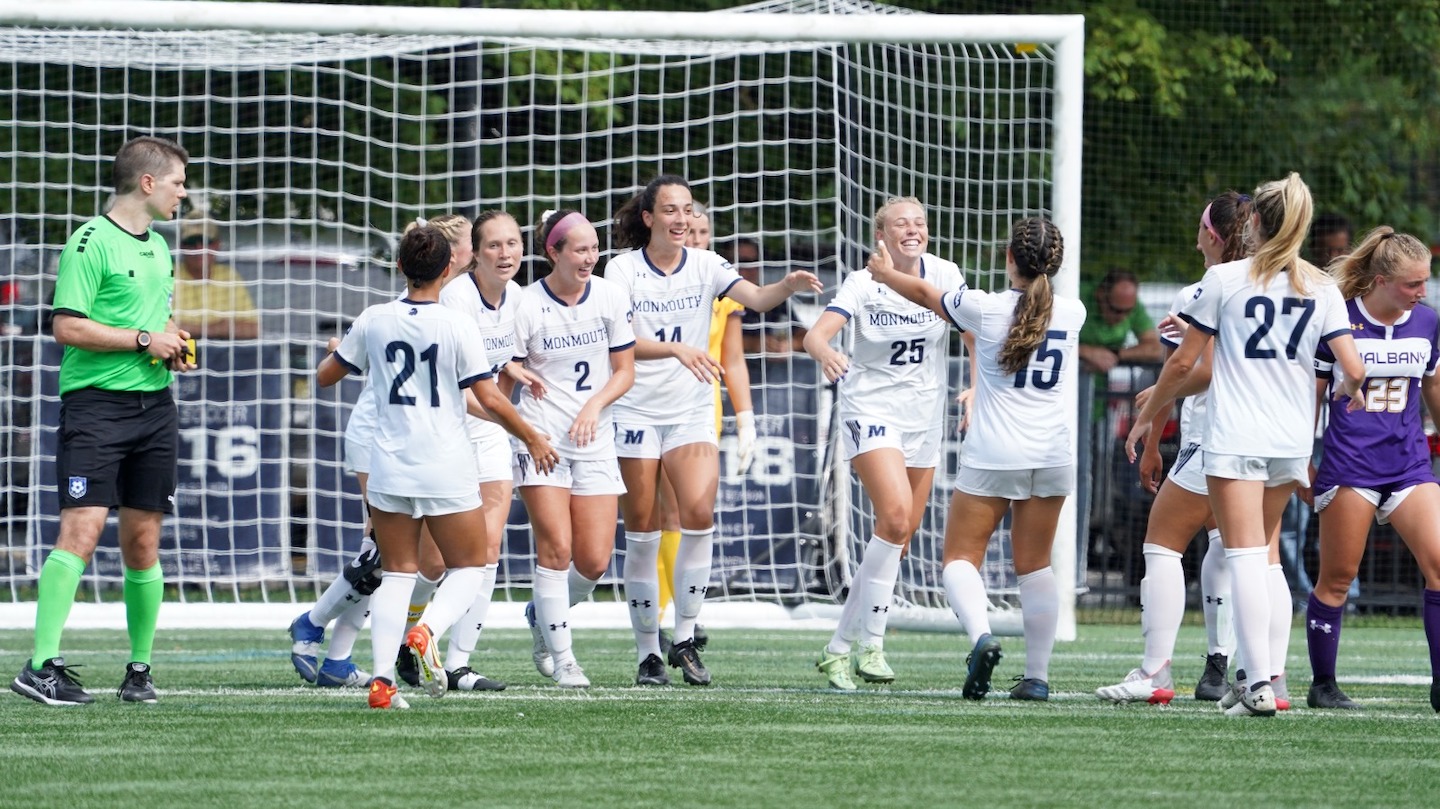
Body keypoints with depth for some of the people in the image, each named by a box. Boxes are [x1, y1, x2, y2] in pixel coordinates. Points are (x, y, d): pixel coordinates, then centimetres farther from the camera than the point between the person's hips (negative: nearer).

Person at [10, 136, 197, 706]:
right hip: (96, 402, -8)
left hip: (154, 402, 8)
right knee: (82, 529, -17)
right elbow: (68, 326, -15)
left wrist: (173, 345, 11)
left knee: (143, 541, 7)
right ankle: (42, 665, -19)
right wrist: (144, 340, -14)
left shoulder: (158, 248, 18)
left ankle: (140, 666, 16)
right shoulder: (92, 242, -8)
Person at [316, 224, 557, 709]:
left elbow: (325, 376, 12)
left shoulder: (374, 322, 0)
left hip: (389, 467, 3)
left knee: (396, 572, 10)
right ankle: (428, 630, -17)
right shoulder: (457, 326, -9)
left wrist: (335, 355, 36)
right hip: (447, 469, -3)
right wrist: (532, 439, 5)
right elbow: (490, 400, -10)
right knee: (468, 567, 12)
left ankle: (382, 677, -8)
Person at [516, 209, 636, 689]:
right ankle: (561, 658, -3)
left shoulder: (611, 296, 1)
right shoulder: (526, 306, -8)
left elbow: (625, 370, 6)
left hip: (594, 440, 3)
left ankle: (541, 614, 28)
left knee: (594, 563, -2)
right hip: (541, 438, -3)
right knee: (556, 547, -13)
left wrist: (595, 405, -10)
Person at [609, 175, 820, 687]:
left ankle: (685, 639, -8)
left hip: (692, 410, 1)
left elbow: (756, 298, -13)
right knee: (642, 532, 0)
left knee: (699, 514, -18)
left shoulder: (705, 265, 2)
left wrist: (789, 287, -35)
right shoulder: (623, 269, -5)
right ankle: (648, 653, 9)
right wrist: (678, 349, -32)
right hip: (636, 410, -1)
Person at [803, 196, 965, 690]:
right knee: (895, 515, -24)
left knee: (901, 537, 5)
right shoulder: (863, 284, -11)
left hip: (924, 416, 5)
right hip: (871, 408, -5)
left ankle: (840, 648, 15)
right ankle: (870, 644, -17)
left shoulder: (944, 275, -1)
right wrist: (825, 352, -46)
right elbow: (816, 335, -23)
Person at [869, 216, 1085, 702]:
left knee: (961, 557, 4)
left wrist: (886, 275, 33)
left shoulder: (985, 308, -7)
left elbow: (925, 295, 12)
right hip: (1052, 456, 4)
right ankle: (1037, 675, 9)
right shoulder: (1071, 313, 3)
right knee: (1035, 566, 12)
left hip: (992, 456, -4)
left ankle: (981, 634, -23)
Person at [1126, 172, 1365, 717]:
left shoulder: (1225, 278, -3)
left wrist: (1146, 416, 14)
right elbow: (1354, 370, -2)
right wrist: (1347, 391, 23)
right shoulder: (1322, 289, 5)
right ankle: (1253, 670, 16)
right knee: (1260, 554, 18)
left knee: (1245, 556, -9)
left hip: (1234, 440, -4)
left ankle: (1259, 685, -19)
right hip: (1293, 440, 4)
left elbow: (1183, 362, 0)